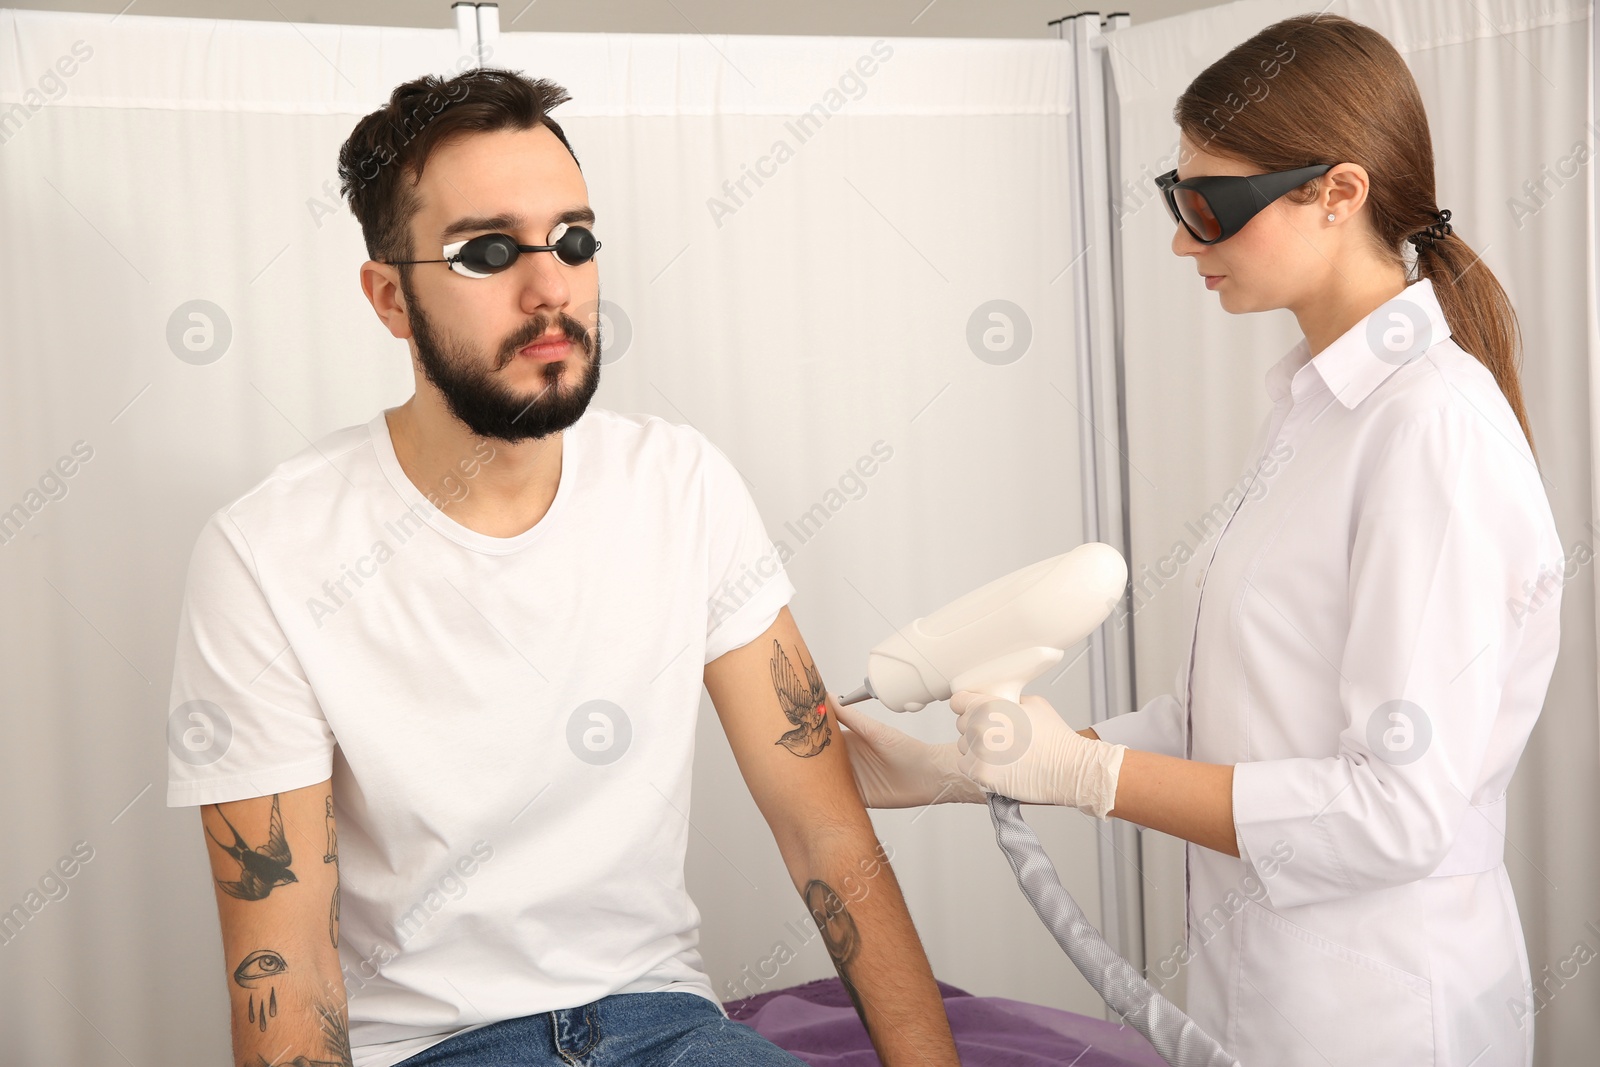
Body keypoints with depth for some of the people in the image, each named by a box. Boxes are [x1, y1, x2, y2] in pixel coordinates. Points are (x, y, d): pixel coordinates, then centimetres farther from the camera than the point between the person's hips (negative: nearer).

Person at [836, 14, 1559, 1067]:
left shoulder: (1433, 427, -20)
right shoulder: (1315, 406, 8)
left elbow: (1399, 809, -23)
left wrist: (1085, 771, -19)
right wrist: (956, 769, 3)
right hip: (1260, 979, 8)